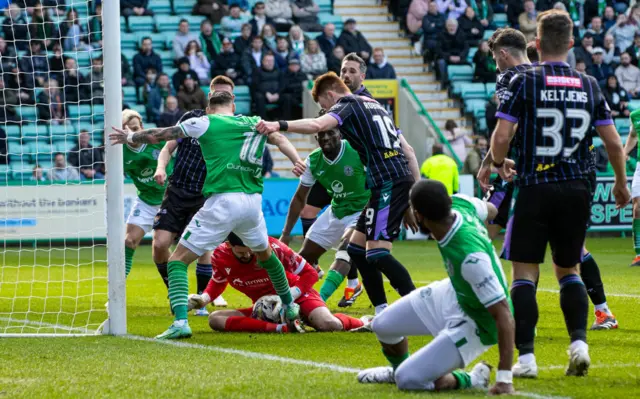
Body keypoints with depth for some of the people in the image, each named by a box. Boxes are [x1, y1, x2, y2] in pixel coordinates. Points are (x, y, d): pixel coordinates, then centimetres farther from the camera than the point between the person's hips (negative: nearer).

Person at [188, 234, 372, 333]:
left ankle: (362, 322, 5)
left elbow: (309, 273, -12)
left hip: (296, 297, -4)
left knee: (330, 325, -34)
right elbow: (217, 283, 10)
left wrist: (292, 294, -29)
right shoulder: (220, 257, -13)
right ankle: (282, 328, -29)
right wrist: (203, 298, -11)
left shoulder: (273, 248, -23)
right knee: (215, 319, -20)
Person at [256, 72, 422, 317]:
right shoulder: (374, 105, 26)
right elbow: (407, 149, 23)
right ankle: (382, 312, 12)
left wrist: (279, 125, -29)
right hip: (402, 178, 9)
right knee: (356, 248, 13)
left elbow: (317, 125, -22)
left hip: (389, 183, -9)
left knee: (377, 253, -12)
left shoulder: (348, 104, 0)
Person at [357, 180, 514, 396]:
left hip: (476, 324, -8)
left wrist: (505, 380, -37)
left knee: (408, 380, -14)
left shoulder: (470, 257, -42)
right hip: (455, 293, 8)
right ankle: (398, 368, 46)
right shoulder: (459, 203, -21)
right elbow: (490, 210, 5)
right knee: (382, 325, 14)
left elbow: (504, 315, -37)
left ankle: (471, 379, 11)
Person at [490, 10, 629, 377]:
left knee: (525, 272, 2)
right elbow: (614, 143, 6)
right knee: (569, 270, 16)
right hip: (577, 190, 3)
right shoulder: (589, 86, 5)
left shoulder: (525, 82, -6)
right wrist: (621, 183, 23)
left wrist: (500, 163, 12)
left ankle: (526, 356, -5)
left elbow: (501, 138, -10)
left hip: (535, 187, -3)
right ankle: (579, 341, -3)